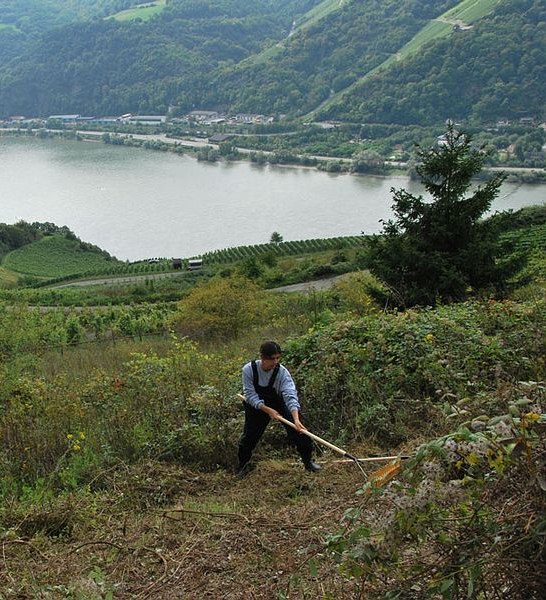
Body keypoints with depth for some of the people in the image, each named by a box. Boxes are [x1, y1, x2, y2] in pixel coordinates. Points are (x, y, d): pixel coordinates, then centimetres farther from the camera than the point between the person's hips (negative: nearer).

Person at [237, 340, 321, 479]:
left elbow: (290, 395, -35)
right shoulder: (249, 370, -25)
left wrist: (296, 419, -49)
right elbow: (251, 395, -24)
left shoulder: (282, 372, -26)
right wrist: (268, 410, -35)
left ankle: (308, 460, 6)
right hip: (256, 405, 0)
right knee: (249, 436, 2)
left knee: (299, 429, -14)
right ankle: (244, 464, 30)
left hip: (278, 403, 0)